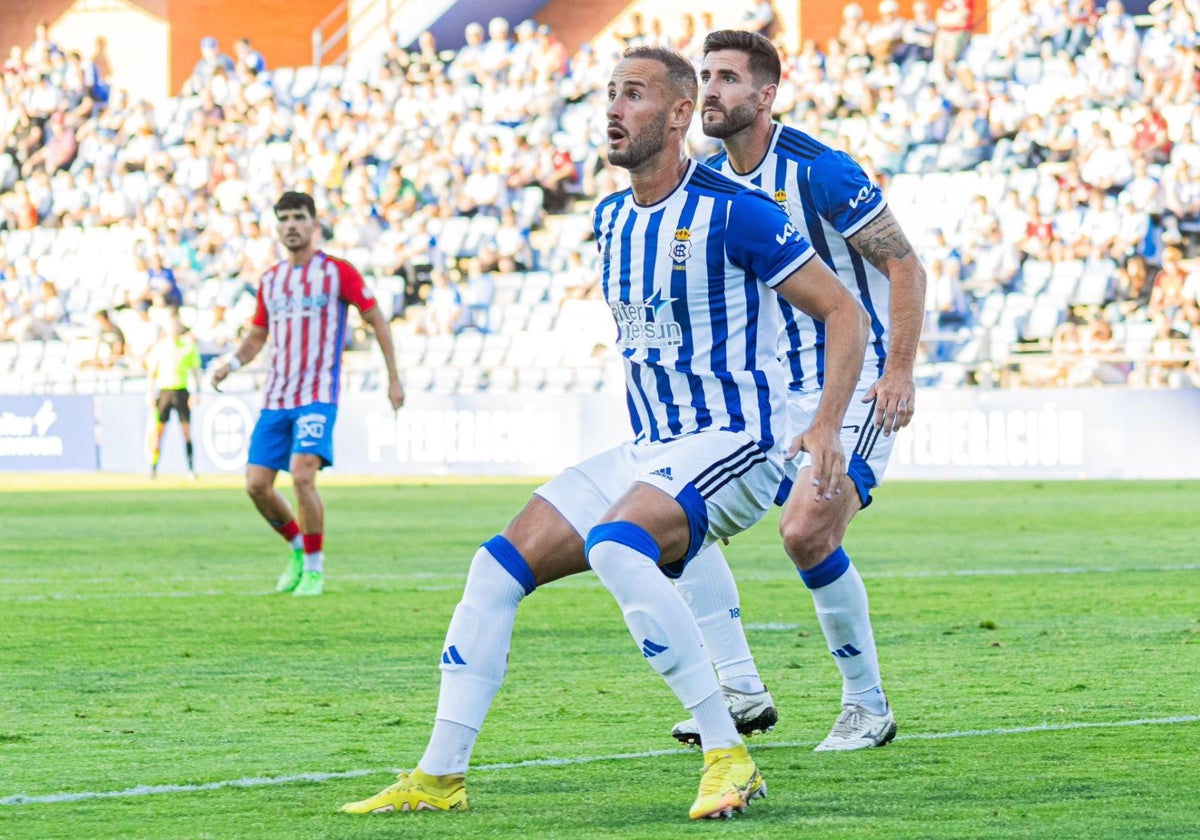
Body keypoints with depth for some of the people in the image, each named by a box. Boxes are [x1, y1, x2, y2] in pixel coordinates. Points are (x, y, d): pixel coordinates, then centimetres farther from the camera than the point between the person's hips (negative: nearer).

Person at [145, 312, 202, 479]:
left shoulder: (187, 346, 4)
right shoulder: (159, 347, 7)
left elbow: (195, 371, 7)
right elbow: (151, 372, 10)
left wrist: (197, 392, -2)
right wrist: (150, 393, 2)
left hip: (181, 391, -1)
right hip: (164, 391, 1)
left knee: (186, 432, -2)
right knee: (158, 431, -3)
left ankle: (191, 469, -1)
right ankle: (153, 468, -1)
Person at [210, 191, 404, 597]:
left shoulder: (338, 272, -2)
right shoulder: (270, 280, 13)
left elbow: (376, 320, 4)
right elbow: (257, 336, 22)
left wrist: (393, 377, 2)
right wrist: (232, 362, 1)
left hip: (318, 395, -5)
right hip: (275, 397, 6)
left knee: (302, 475, -22)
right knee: (257, 484, -3)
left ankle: (314, 569, -7)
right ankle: (298, 549, 22)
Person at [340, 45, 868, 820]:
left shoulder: (732, 212, -13)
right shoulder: (609, 219, 11)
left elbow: (844, 312, -11)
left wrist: (827, 425, -23)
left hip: (734, 444, -8)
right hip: (647, 451, 8)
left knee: (615, 546, -35)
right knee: (500, 566, -2)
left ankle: (729, 757, -31)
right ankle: (440, 777, 3)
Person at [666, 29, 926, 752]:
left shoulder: (818, 171, -16)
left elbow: (906, 266, -14)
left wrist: (899, 370, -21)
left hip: (854, 385, -8)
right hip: (767, 394, 8)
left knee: (807, 533, -23)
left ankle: (869, 706, -4)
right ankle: (742, 692, 1)